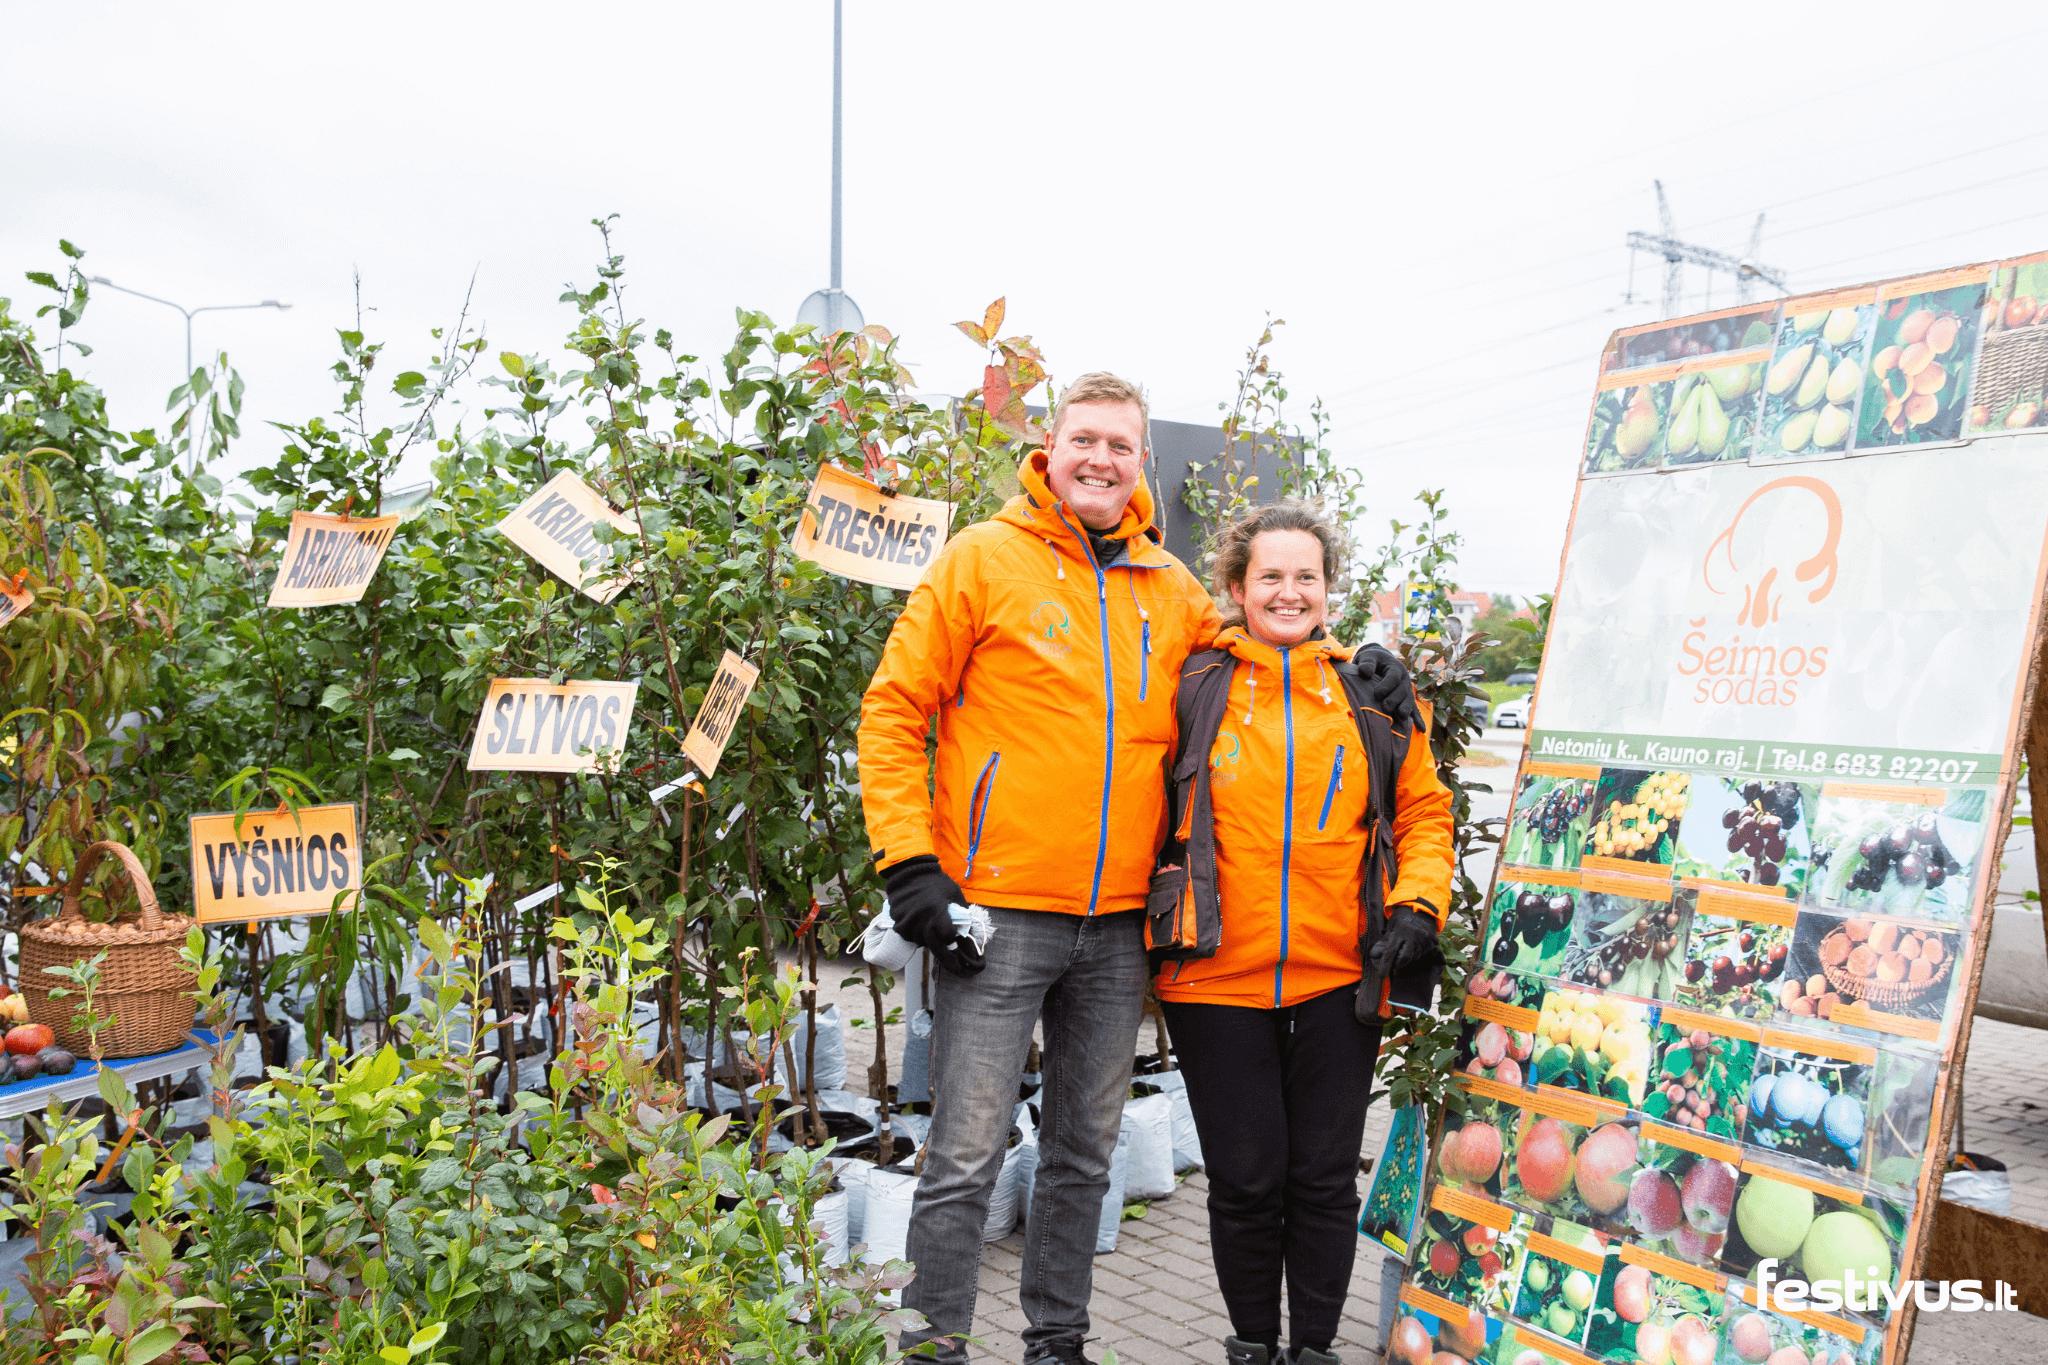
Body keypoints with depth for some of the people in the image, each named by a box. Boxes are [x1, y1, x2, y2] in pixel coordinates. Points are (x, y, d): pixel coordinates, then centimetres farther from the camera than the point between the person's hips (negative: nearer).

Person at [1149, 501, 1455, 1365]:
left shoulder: (1374, 693, 8)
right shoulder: (1194, 688, 3)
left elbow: (1424, 810, 11)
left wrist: (1418, 905, -3)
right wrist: (1156, 913, 3)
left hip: (1340, 980, 1)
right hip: (1218, 976, -1)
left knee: (1324, 1178, 11)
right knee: (1244, 1179, 8)